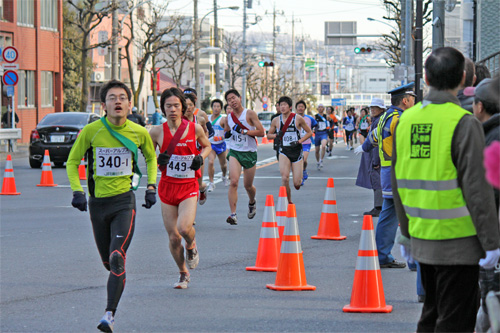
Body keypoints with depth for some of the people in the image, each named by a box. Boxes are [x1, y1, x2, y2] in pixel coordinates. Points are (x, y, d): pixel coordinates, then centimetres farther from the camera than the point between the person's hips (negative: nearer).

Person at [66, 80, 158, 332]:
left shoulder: (139, 133, -3)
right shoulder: (91, 131, -8)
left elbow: (151, 158, 18)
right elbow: (72, 162, 5)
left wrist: (151, 187, 8)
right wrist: (77, 191, -7)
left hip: (124, 200, -1)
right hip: (97, 201, 1)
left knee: (117, 259, -17)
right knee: (108, 262, 10)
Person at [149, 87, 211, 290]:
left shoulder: (195, 129, -2)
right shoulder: (156, 132, -1)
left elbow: (207, 146, 18)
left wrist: (201, 157, -3)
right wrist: (158, 160, -10)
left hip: (189, 187, -1)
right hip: (167, 187, 1)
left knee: (184, 227, -23)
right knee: (173, 237, 1)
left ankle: (191, 246, 14)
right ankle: (183, 274, 24)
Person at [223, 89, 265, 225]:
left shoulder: (250, 114, -7)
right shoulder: (229, 117, 6)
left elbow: (261, 132, -13)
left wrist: (243, 131, -21)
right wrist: (227, 134, 0)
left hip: (250, 153, -2)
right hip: (234, 152, 2)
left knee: (248, 185, 11)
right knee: (233, 182, -18)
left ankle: (252, 202, 45)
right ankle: (233, 214, -21)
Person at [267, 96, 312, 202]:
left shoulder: (298, 119, -3)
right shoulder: (276, 120, 2)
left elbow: (309, 133, 4)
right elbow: (268, 135, 13)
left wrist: (299, 141, -11)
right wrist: (276, 135, -10)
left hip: (296, 151, -1)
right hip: (284, 152, 1)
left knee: (297, 184, -4)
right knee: (285, 178, -21)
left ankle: (299, 179, 35)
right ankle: (289, 202, -4)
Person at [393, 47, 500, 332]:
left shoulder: (406, 120, 7)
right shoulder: (463, 123, -14)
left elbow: (399, 183, 14)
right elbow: (477, 188, -16)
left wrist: (406, 233, 23)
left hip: (421, 240, 7)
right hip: (457, 242, -7)